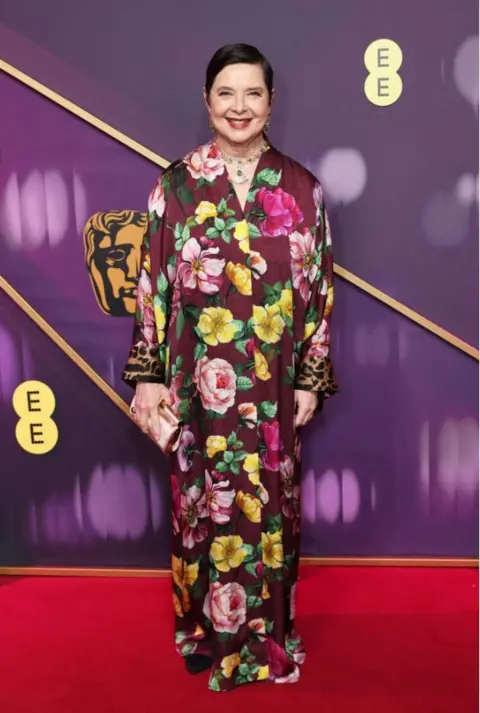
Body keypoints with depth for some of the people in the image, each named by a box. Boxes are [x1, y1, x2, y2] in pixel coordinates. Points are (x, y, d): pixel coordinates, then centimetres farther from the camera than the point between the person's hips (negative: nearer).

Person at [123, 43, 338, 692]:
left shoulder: (301, 187, 2)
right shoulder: (177, 184, 0)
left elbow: (319, 287, 2)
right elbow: (153, 282, -1)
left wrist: (312, 378, -1)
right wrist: (148, 376, -4)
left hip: (273, 384, 1)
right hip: (198, 381, 0)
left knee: (269, 502, 13)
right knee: (202, 501, 12)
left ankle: (267, 632, 36)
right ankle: (207, 629, 37)